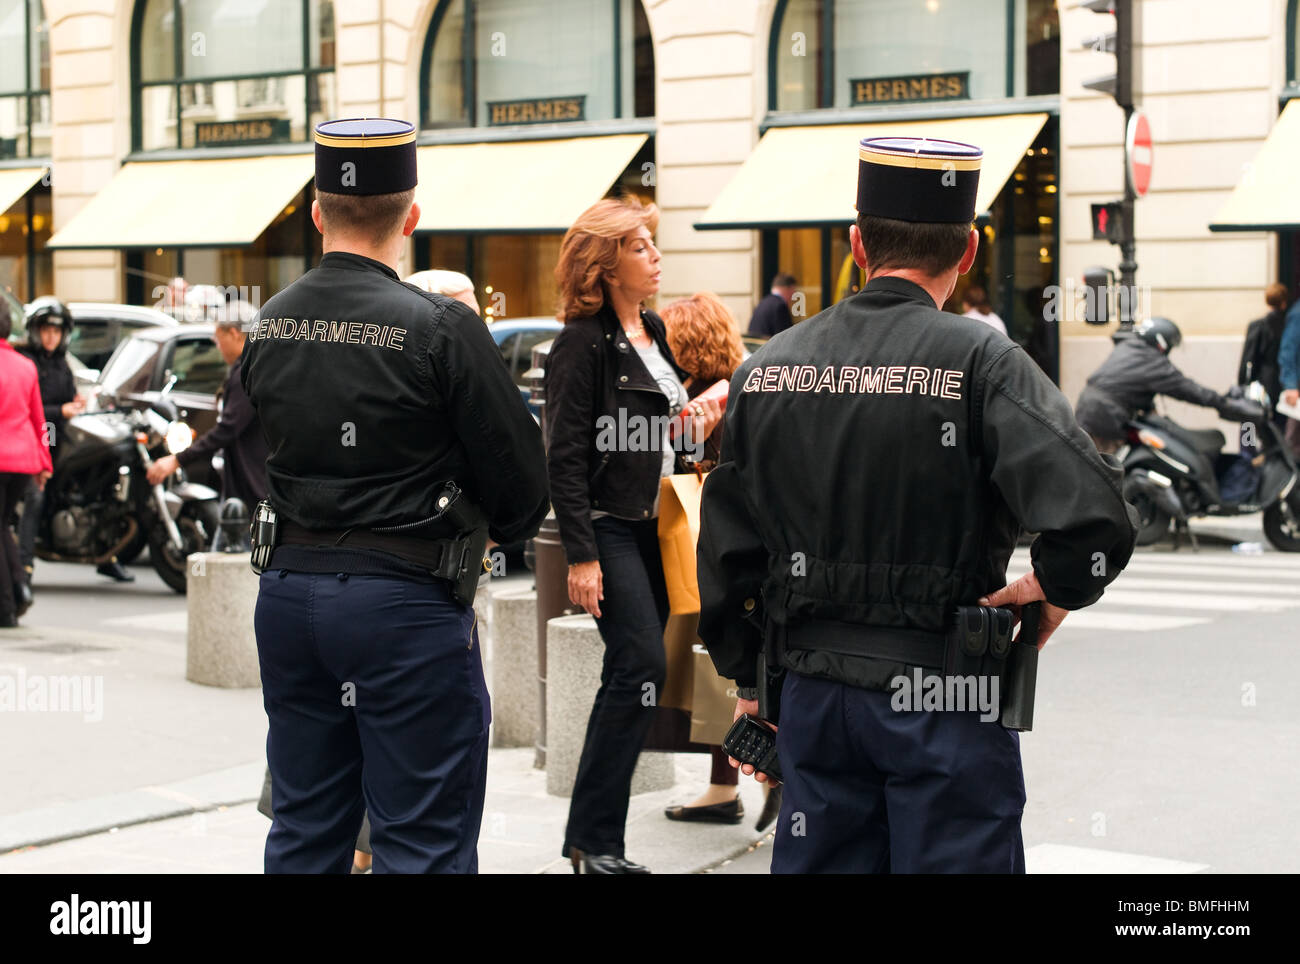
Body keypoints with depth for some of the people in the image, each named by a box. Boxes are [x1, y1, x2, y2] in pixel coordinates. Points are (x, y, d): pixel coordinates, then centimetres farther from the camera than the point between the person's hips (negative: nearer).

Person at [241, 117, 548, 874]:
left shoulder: (268, 329, 5)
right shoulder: (441, 329, -14)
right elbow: (521, 485, -8)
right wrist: (485, 525, 13)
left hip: (290, 594, 6)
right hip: (408, 604, -6)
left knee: (304, 833, 16)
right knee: (424, 843, 1)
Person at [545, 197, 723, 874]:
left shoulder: (653, 331, 15)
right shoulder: (583, 342, -11)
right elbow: (565, 456, -15)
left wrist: (693, 424, 6)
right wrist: (580, 556, -19)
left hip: (653, 525, 8)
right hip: (608, 529, -8)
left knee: (634, 675, 7)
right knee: (641, 665, -14)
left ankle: (595, 835, 13)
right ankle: (591, 841, -8)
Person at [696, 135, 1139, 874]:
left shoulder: (767, 369, 4)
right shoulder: (981, 364, -12)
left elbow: (726, 556, 10)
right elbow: (1092, 519, -25)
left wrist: (749, 682, 20)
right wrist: (1054, 591, -5)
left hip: (813, 697, 5)